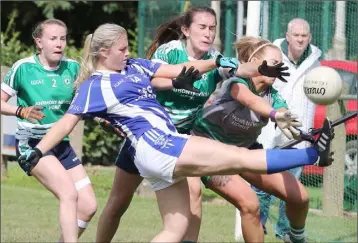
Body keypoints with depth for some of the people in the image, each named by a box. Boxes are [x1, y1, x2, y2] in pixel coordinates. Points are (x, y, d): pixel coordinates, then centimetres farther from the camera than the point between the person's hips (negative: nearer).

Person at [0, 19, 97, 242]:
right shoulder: (23, 68, -11)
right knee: (69, 194, -25)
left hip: (62, 144, 6)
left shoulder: (73, 68, -1)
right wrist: (21, 111, -25)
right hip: (32, 143, -6)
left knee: (88, 206, -1)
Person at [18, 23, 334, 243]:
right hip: (155, 146, -9)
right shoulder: (95, 86, -3)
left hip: (165, 148, 9)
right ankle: (313, 155, -7)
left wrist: (218, 62, 7)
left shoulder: (133, 66, 17)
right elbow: (68, 122, -6)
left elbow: (177, 72, 16)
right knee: (247, 158, -8)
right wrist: (36, 152, -14)